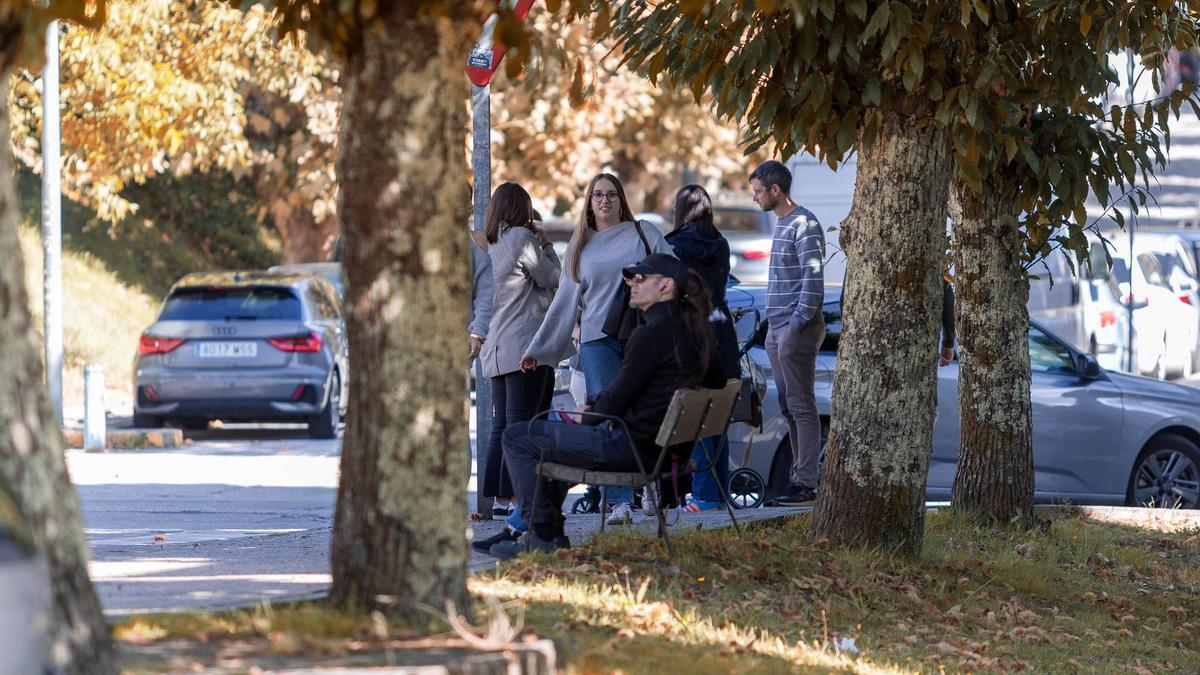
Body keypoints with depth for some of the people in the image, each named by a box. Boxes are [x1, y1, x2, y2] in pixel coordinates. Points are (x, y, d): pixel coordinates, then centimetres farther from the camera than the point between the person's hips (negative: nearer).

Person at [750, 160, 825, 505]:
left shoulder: (804, 225, -12)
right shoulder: (782, 224, 18)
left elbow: (814, 279, -18)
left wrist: (798, 325, -19)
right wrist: (775, 330, 17)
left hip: (797, 330, -10)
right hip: (777, 329, 10)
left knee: (801, 406, -9)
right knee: (788, 408, 11)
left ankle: (806, 483, -10)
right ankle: (799, 476, 15)